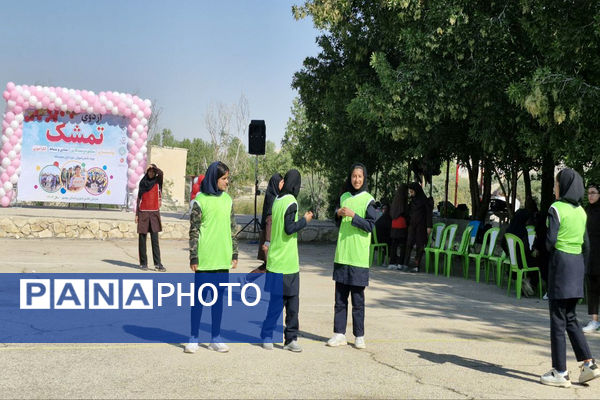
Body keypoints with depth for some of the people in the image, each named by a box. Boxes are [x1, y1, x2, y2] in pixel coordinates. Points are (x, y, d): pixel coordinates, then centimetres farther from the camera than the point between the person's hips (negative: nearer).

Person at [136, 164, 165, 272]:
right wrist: (137, 214, 8)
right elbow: (139, 198, 12)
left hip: (154, 212, -1)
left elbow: (161, 173, -17)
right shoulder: (142, 182, 11)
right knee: (142, 239, 2)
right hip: (143, 213, 1)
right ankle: (143, 263, 8)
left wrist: (154, 167, -4)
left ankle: (158, 263, -7)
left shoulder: (157, 181, 7)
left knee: (155, 239, -5)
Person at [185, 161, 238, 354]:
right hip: (204, 258, -4)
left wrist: (234, 254, 11)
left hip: (223, 258, 4)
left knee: (219, 296, 10)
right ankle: (193, 339, 14)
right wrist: (193, 257, -8)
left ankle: (216, 338, 19)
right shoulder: (200, 200, -6)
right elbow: (194, 230, -6)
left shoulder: (227, 200, 8)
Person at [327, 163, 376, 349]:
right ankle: (339, 334, 12)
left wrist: (353, 215, -19)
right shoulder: (344, 197, 12)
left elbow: (370, 225, -10)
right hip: (342, 255, 5)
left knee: (358, 299, 0)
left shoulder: (368, 200, -3)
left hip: (359, 257, -5)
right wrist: (338, 214, 0)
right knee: (340, 297, 6)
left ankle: (359, 336, 7)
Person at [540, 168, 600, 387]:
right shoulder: (581, 211, 12)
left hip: (560, 262, -7)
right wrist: (582, 269, 18)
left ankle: (560, 372, 2)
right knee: (570, 317, 16)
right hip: (577, 263, 7)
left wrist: (549, 249, 5)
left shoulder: (556, 209, -11)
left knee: (557, 319, -1)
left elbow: (551, 241, -17)